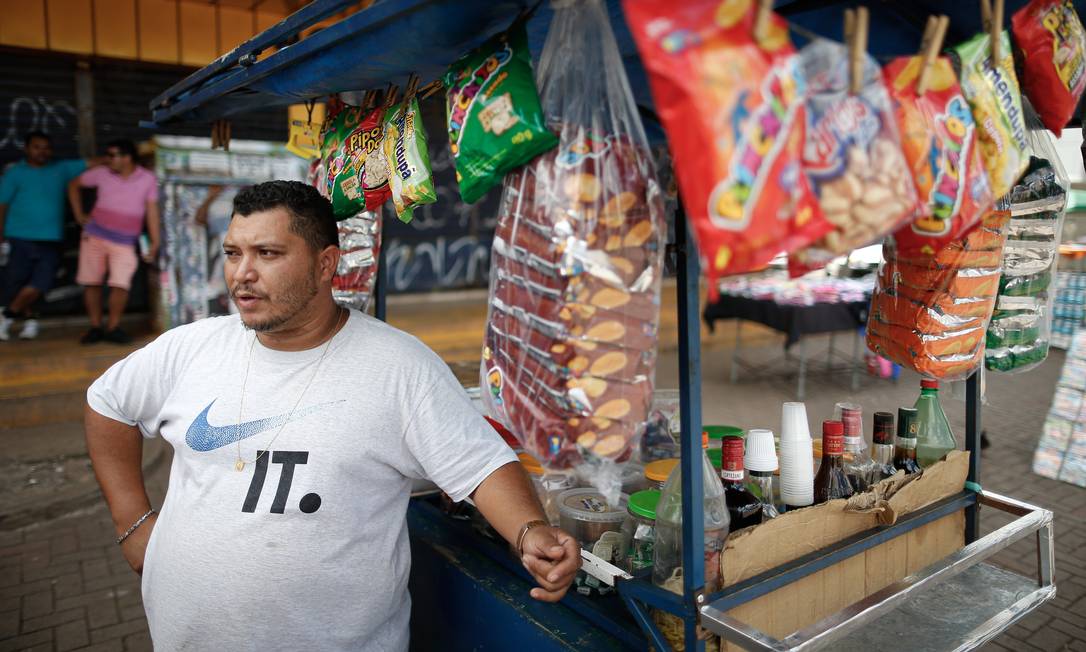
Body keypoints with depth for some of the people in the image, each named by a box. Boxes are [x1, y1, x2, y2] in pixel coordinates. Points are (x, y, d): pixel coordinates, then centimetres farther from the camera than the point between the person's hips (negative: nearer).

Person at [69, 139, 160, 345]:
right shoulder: (102, 173, 1)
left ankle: (113, 328, 5)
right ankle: (95, 327, 15)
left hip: (125, 241, -2)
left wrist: (154, 243, -5)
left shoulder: (147, 179, -1)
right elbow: (74, 185, 17)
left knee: (121, 284, -10)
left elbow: (152, 211, 0)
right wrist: (79, 214, 10)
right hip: (95, 235, 2)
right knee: (91, 282, 4)